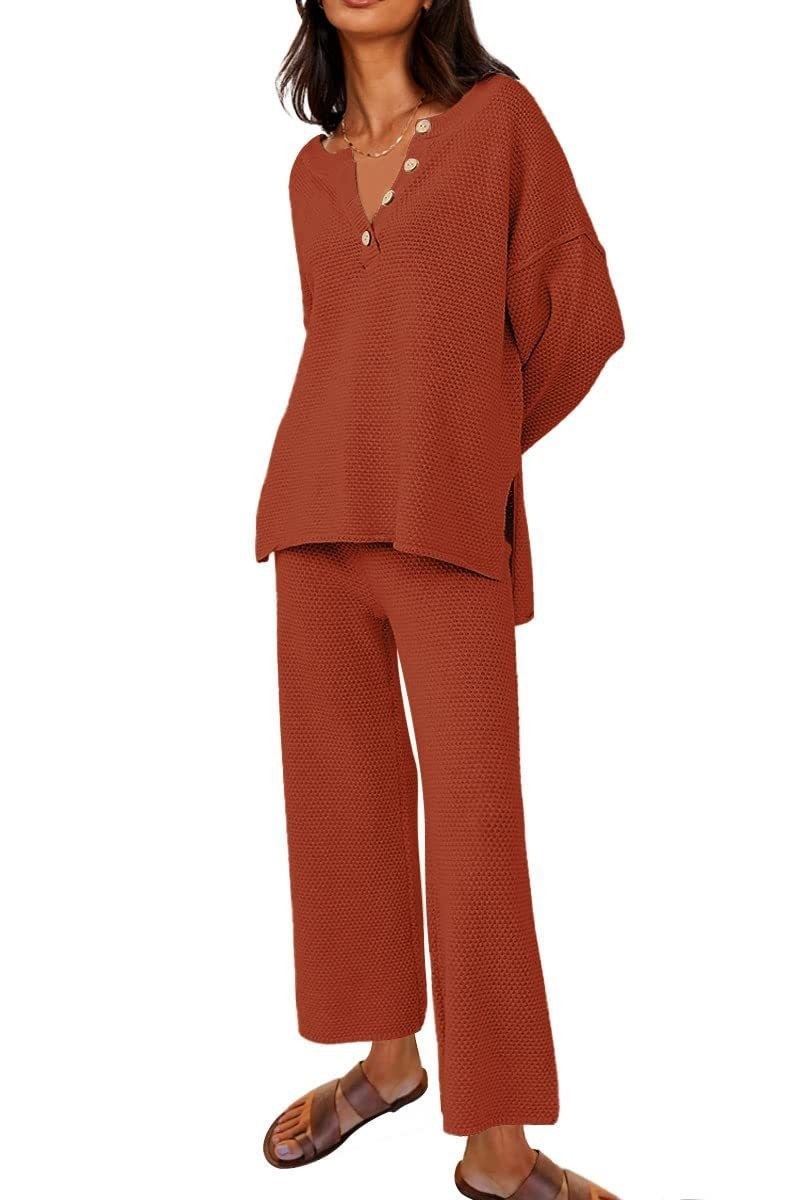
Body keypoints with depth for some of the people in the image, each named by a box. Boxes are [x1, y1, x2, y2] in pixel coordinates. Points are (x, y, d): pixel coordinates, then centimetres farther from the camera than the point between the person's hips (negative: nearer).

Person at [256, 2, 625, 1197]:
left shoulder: (500, 115, 2)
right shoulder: (314, 170, 15)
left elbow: (577, 317, 2)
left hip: (450, 526, -4)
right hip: (319, 514, 5)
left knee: (475, 826, -3)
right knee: (344, 801, 9)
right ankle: (388, 1056, 28)